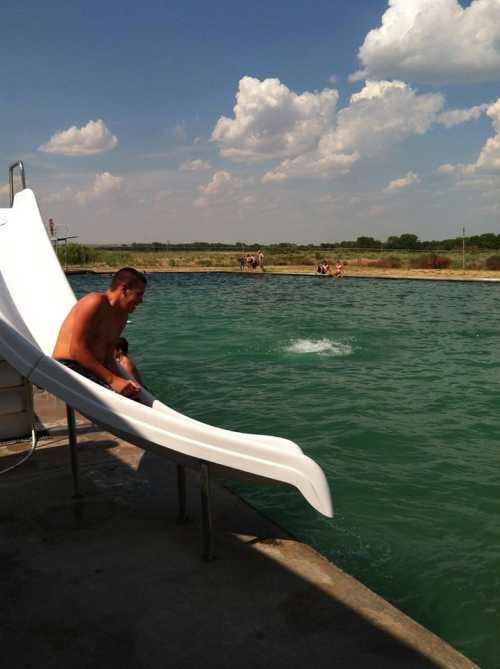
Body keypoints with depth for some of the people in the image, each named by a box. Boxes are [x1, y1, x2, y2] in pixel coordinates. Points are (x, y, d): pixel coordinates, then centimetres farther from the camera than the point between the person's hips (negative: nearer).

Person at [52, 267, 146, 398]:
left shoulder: (121, 316, 14)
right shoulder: (95, 302, -13)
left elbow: (108, 358, 13)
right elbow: (76, 350, -20)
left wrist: (123, 382, -7)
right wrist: (112, 379, -22)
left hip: (94, 371, 8)